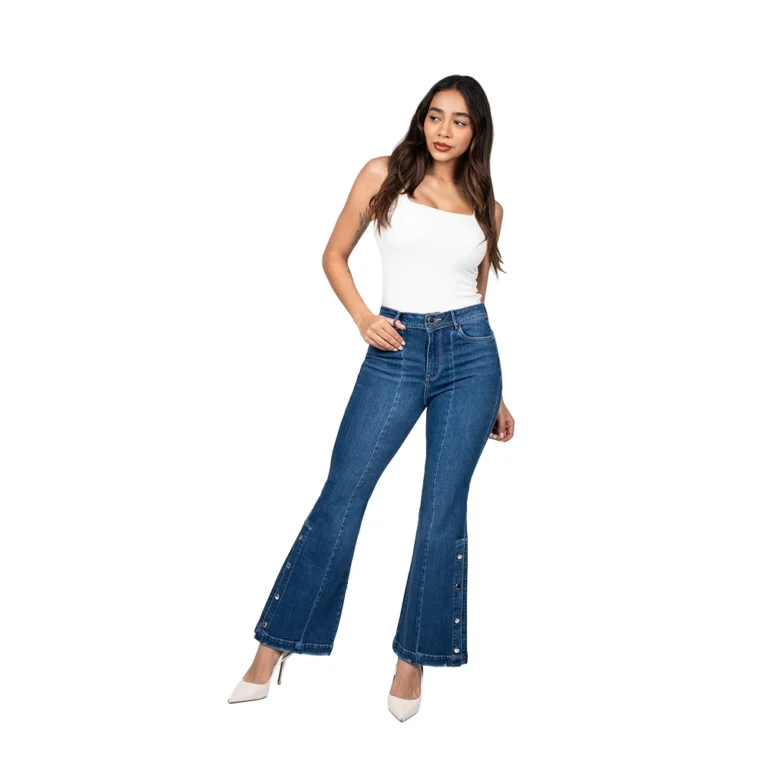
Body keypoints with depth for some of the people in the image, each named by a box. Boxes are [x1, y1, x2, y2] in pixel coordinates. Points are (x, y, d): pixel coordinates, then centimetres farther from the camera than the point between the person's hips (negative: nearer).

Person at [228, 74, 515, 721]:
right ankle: (274, 649, 8)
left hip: (469, 352, 2)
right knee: (342, 495, -3)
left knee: (444, 509, 2)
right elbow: (335, 256, 9)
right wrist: (363, 317, -9)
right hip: (397, 351, -2)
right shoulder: (384, 176, 4)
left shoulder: (486, 206, 10)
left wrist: (495, 394, 16)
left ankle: (415, 658, 16)